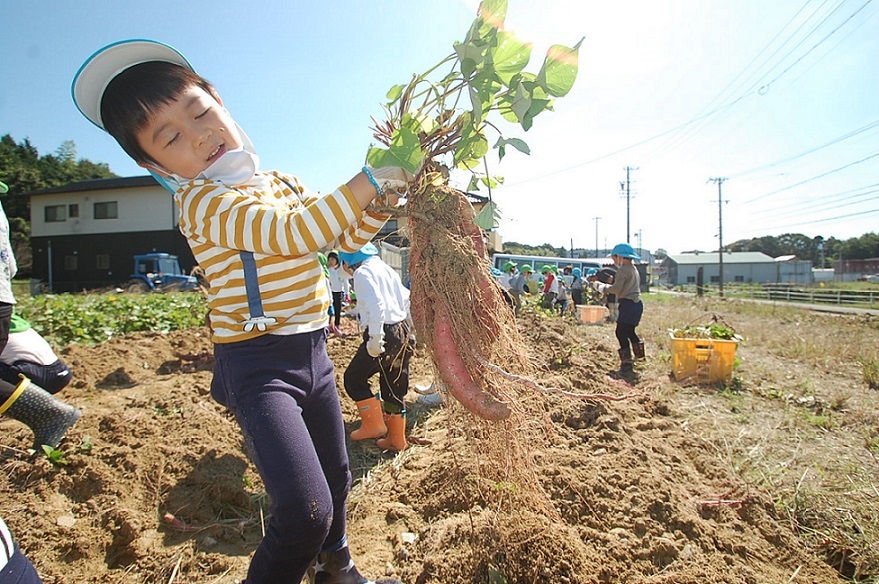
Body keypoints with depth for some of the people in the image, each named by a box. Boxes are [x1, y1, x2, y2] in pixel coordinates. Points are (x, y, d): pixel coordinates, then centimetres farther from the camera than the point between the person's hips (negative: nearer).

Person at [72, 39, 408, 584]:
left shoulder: (284, 185, 10)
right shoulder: (200, 200, -14)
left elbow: (347, 237, 15)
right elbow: (295, 233, -28)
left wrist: (384, 196, 0)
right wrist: (368, 179, -25)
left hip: (313, 352, 7)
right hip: (258, 363, -7)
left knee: (336, 479, 22)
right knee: (306, 508, -20)